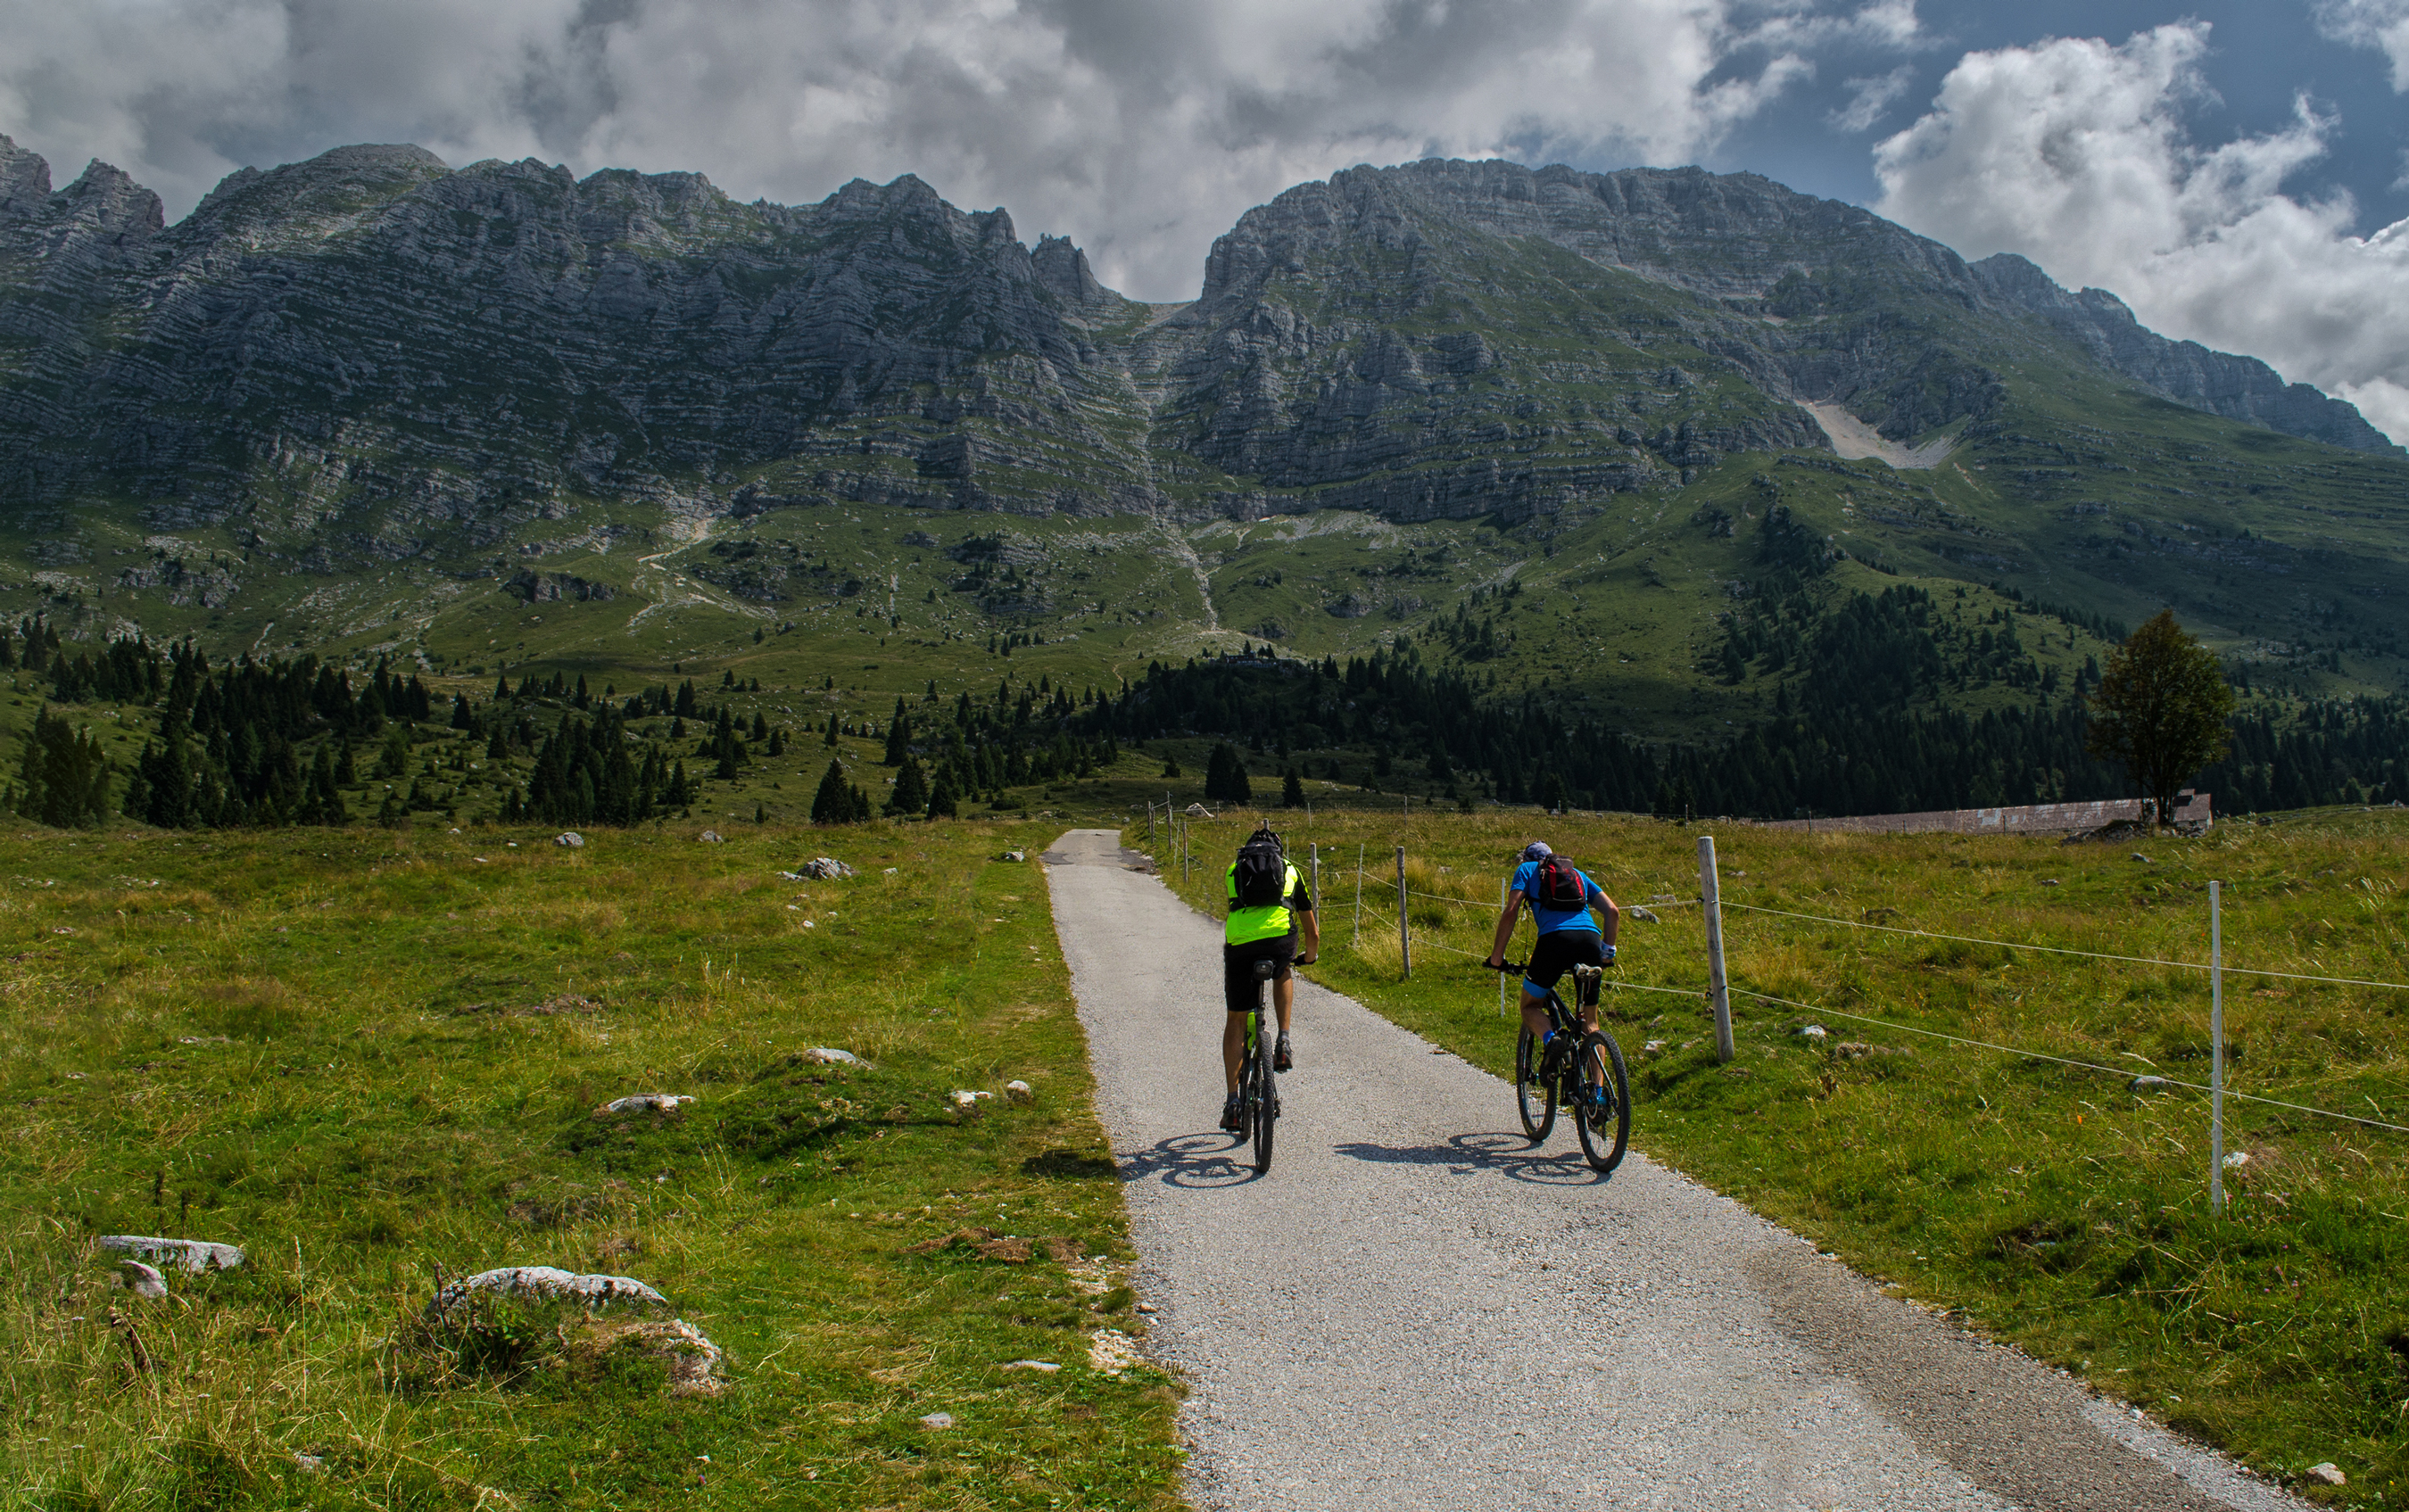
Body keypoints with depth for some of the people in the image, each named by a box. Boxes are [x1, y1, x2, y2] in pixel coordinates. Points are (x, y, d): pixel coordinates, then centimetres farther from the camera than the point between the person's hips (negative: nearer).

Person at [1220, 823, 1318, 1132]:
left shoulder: (1233, 871, 30)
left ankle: (1232, 1101, 13)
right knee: (1283, 974, 36)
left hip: (1239, 944, 0)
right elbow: (1312, 933, 36)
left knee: (1235, 1020, 15)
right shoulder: (1290, 871, 29)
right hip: (1280, 936, 0)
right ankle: (1283, 1043, 18)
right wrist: (1309, 956, 57)